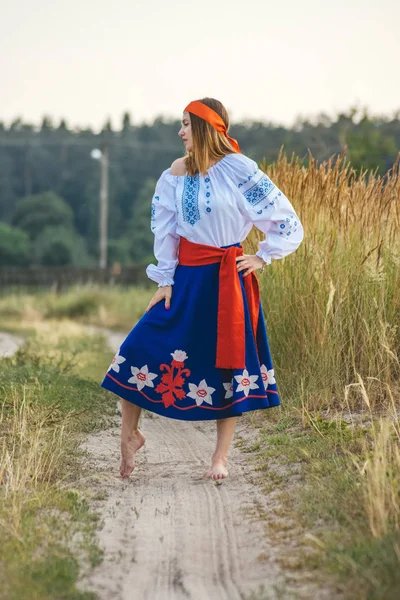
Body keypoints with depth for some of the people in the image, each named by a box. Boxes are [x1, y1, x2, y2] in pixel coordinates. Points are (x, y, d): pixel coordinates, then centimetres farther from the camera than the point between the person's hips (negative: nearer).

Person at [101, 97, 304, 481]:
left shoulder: (240, 171, -12)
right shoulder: (177, 173, 1)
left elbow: (286, 222, -7)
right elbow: (164, 230, 6)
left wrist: (263, 257, -5)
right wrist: (165, 280, 4)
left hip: (226, 277, -4)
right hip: (187, 275, 4)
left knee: (229, 360, 3)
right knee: (140, 346, -3)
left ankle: (221, 457, 14)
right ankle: (130, 435, 13)